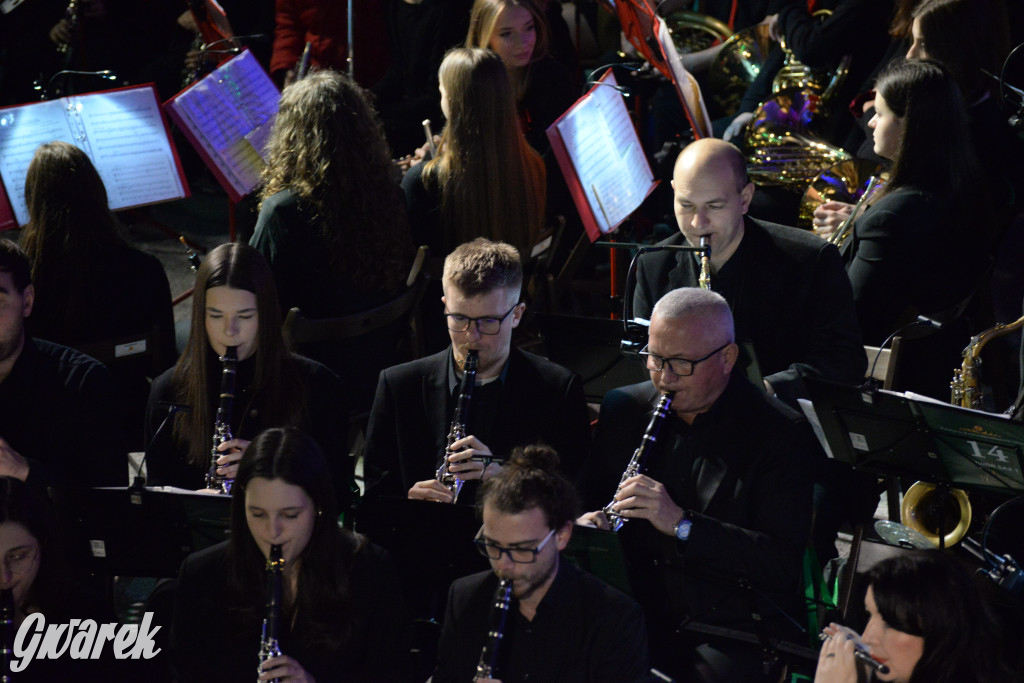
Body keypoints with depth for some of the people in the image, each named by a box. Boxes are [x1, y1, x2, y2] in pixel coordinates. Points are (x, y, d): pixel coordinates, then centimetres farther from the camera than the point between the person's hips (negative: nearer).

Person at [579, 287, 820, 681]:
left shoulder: (781, 432, -6)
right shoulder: (623, 409, 9)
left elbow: (784, 563, -13)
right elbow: (586, 501, 21)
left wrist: (681, 524, -22)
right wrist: (586, 522, -4)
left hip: (735, 623, -4)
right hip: (634, 614, 4)